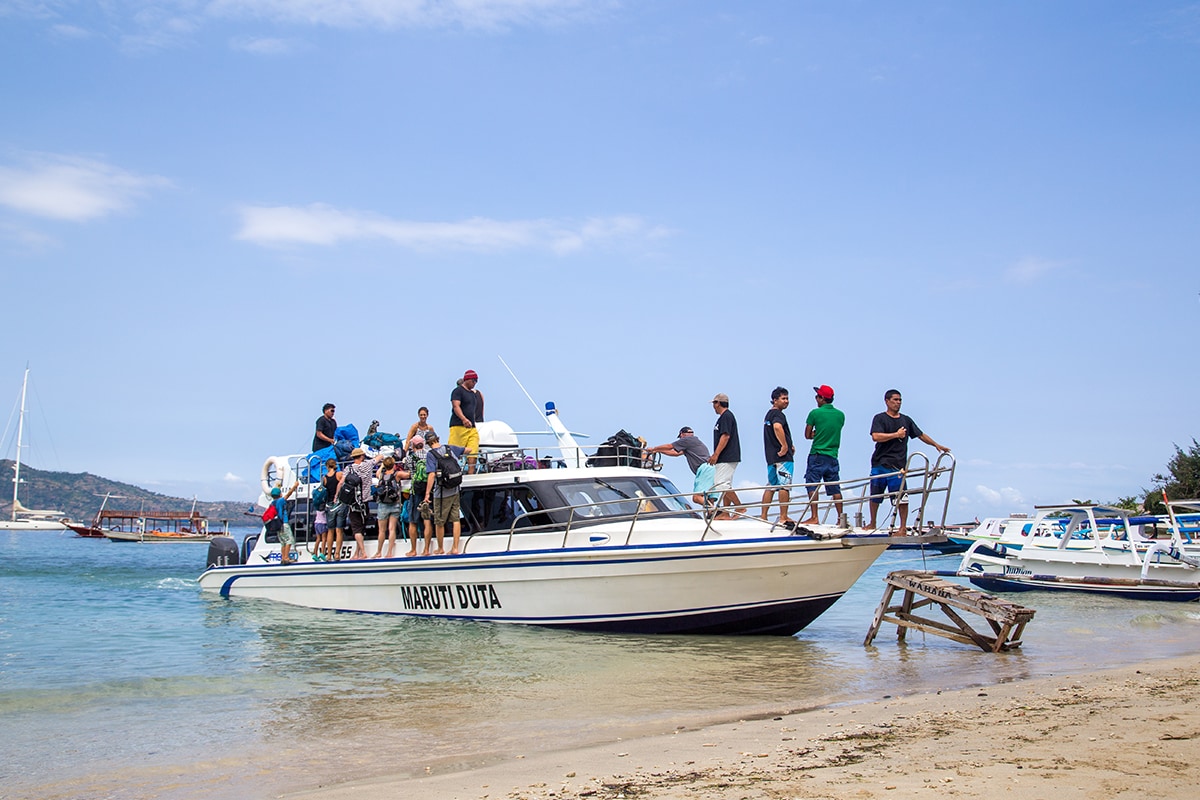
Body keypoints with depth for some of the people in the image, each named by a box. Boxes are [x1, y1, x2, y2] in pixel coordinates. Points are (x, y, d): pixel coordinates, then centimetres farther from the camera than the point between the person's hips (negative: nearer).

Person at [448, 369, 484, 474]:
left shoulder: (473, 393, 23)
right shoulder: (458, 391, -3)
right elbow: (456, 406, -16)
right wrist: (464, 419, -30)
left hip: (472, 427, 8)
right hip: (459, 426, -8)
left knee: (473, 453, -3)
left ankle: (471, 474, -5)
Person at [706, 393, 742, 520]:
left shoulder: (726, 416, -11)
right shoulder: (724, 416, 20)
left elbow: (725, 436, -20)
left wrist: (716, 454, -22)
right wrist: (714, 456, 25)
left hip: (727, 458, -11)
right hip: (726, 458, 11)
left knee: (722, 485, -15)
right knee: (725, 485, 10)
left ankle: (739, 507, -13)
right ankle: (726, 513, 11)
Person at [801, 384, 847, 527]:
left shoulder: (815, 413, -8)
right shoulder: (840, 415, 7)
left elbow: (807, 435, -3)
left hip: (817, 455, -5)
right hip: (833, 456, 5)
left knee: (812, 486, -1)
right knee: (835, 488, 8)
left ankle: (814, 517, -7)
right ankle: (841, 517, 7)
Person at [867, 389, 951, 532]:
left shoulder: (906, 420, 14)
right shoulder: (880, 418, 1)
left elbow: (921, 435, 22)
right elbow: (875, 437, -15)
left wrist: (937, 445, 18)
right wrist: (896, 435, -12)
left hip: (897, 465, 1)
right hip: (879, 463, -1)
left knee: (901, 497, -8)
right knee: (875, 496, 8)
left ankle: (903, 527, -2)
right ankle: (873, 524, 24)